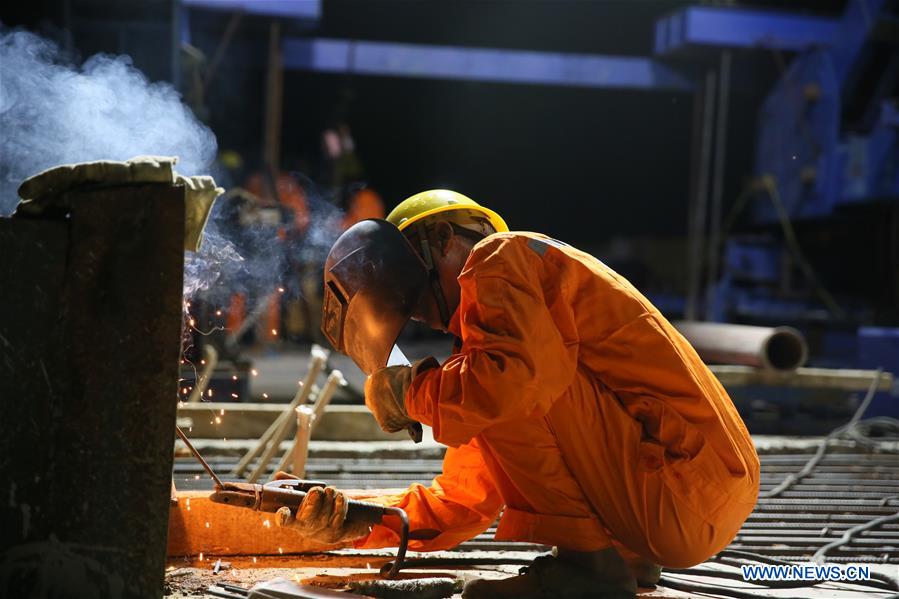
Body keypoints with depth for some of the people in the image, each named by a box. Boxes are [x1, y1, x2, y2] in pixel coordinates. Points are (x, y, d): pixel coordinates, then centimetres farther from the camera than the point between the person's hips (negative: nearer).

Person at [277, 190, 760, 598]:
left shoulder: (499, 258, -2)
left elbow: (516, 376, -25)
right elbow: (464, 500, 23)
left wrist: (406, 391, -6)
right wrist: (355, 522, 12)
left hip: (678, 496, -10)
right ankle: (625, 557, 12)